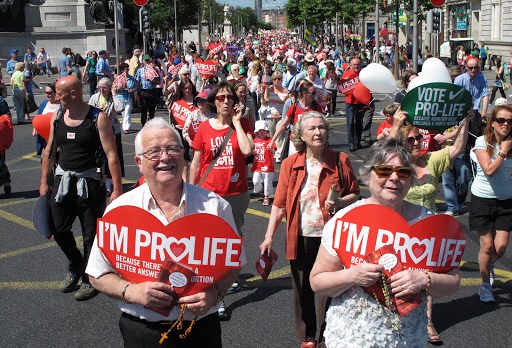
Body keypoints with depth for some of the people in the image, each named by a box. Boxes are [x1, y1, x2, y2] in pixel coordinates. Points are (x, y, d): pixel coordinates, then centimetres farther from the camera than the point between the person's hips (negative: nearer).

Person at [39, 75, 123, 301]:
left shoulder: (97, 118, -12)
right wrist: (44, 182, 15)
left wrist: (117, 189, -18)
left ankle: (89, 279, 22)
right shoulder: (56, 117, 5)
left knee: (91, 234, 3)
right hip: (62, 180, 6)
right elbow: (50, 151, 15)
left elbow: (111, 155, -14)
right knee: (58, 229, 11)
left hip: (89, 182, -5)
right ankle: (75, 267, 37)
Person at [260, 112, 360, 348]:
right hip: (301, 237, 1)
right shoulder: (291, 164, -2)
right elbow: (279, 204, 0)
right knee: (302, 289, 12)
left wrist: (340, 202, -18)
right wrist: (269, 236, -3)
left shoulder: (340, 161, -4)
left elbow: (355, 195, 3)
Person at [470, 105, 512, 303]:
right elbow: (489, 170, -19)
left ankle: (489, 266, 35)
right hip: (483, 199, -3)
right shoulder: (483, 142, -10)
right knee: (487, 245, 0)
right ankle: (485, 285, 21)